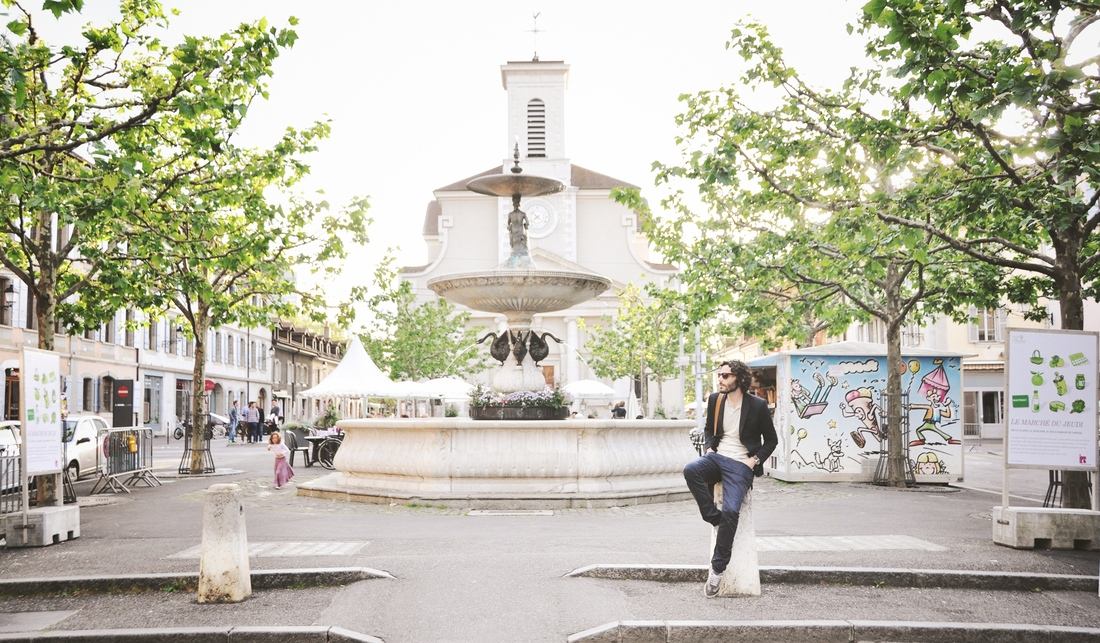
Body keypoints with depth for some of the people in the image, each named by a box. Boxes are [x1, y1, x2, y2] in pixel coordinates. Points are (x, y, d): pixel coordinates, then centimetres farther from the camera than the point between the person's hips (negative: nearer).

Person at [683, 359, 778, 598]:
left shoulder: (757, 405, -2)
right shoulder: (715, 400, 9)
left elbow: (771, 440, 8)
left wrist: (755, 460, -5)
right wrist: (709, 448, 6)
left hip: (740, 465, -4)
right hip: (717, 457, 4)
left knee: (730, 510, -25)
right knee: (690, 470, -31)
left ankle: (717, 569, -15)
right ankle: (716, 521, -17)